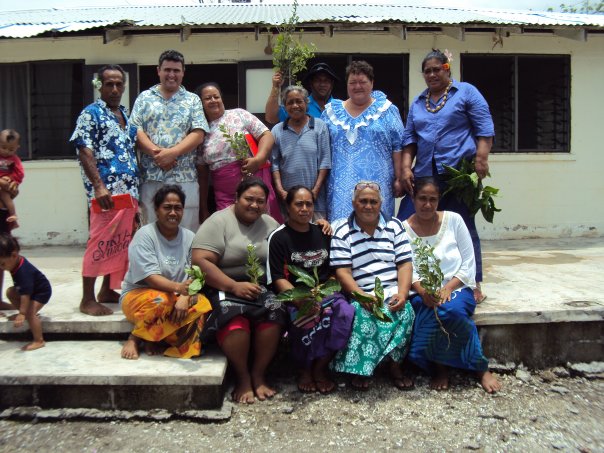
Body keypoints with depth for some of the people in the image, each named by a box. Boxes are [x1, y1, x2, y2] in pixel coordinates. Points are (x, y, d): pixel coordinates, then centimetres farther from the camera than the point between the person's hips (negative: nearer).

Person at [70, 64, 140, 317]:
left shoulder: (126, 115, 20)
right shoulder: (91, 114, -2)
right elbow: (84, 152, -11)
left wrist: (136, 191, 18)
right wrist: (99, 187, -22)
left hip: (129, 191, 8)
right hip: (106, 191, -7)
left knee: (121, 243, 11)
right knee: (100, 243, -6)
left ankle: (108, 291, 23)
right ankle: (87, 299, 2)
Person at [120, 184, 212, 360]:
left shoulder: (189, 237, 2)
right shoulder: (145, 235, -10)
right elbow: (150, 277, -21)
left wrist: (185, 297, -27)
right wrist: (178, 287, -40)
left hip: (176, 298, 4)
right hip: (139, 295, -3)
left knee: (203, 305, -27)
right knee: (161, 302, -37)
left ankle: (157, 340, -15)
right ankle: (135, 338, -10)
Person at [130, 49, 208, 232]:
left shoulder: (193, 100, 12)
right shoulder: (145, 98, 14)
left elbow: (198, 134, 0)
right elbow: (136, 130, 3)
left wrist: (172, 152, -13)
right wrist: (156, 153, -14)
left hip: (184, 177, -1)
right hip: (151, 176, 1)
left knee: (187, 230, 0)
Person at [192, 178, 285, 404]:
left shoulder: (270, 224, 12)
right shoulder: (218, 222, -3)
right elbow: (201, 261, -15)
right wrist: (235, 286, -21)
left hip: (260, 288, 4)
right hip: (223, 288, -4)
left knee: (275, 311, -27)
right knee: (233, 315, -34)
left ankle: (258, 374, -9)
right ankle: (242, 378, -12)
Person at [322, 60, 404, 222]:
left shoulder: (387, 110, 5)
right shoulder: (331, 111, 10)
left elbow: (398, 147, 2)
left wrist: (398, 179, -2)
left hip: (377, 185, -1)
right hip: (341, 187, 2)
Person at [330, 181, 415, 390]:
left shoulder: (395, 226, 12)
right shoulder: (342, 231, 5)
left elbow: (404, 264, 5)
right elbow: (342, 272, -4)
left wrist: (402, 294, -13)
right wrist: (362, 296, -20)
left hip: (393, 293, 2)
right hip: (360, 295, -2)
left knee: (405, 311, -27)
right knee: (362, 314, -32)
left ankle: (395, 365, -8)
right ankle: (359, 368, -13)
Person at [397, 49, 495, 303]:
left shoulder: (466, 92, 7)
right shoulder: (417, 103, 21)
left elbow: (484, 130, 0)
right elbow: (409, 138, 18)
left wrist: (481, 159, -12)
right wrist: (406, 167, 5)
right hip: (425, 175, 5)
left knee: (463, 228, -1)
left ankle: (474, 285, 10)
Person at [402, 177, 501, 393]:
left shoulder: (453, 220, 3)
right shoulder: (404, 229, 2)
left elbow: (469, 264, 1)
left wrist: (447, 288, -14)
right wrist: (423, 292, -24)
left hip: (457, 288, 0)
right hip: (423, 294, 0)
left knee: (452, 310, -32)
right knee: (437, 313, -33)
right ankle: (440, 367, -10)